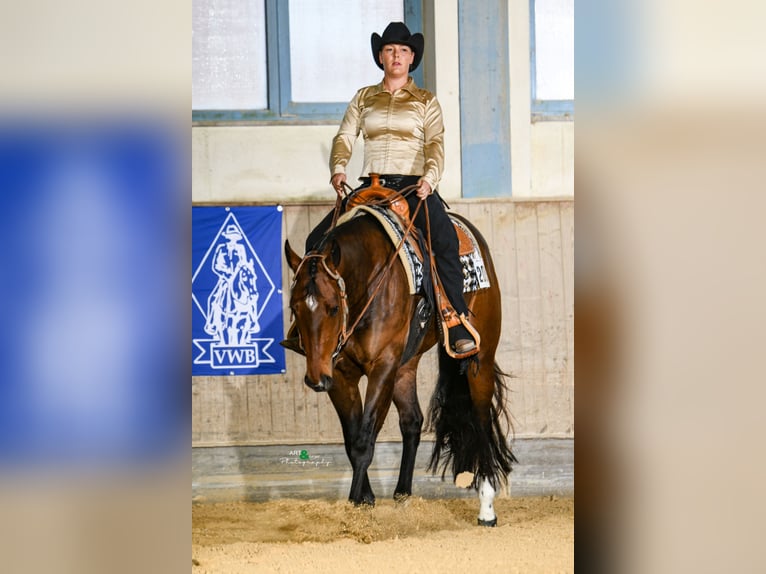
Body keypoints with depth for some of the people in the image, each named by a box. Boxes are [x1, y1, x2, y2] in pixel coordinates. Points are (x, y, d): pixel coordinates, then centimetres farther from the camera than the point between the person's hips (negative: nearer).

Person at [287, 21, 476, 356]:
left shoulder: (425, 101, 9)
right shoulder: (364, 99, 16)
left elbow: (435, 144, -3)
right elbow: (344, 137, 7)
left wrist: (429, 177, -22)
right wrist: (338, 170, -13)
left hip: (414, 186, -3)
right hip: (371, 186, 3)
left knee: (445, 240, -30)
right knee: (317, 241, -11)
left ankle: (459, 329, -29)